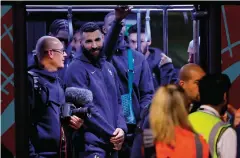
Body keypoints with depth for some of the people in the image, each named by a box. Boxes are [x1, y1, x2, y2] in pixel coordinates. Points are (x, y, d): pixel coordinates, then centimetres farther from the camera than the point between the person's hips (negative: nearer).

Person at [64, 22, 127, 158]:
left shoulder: (109, 68, 16)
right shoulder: (77, 69, -8)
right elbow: (86, 108, -15)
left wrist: (121, 128, -1)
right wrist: (111, 134, -12)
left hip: (112, 143, 7)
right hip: (92, 143, -7)